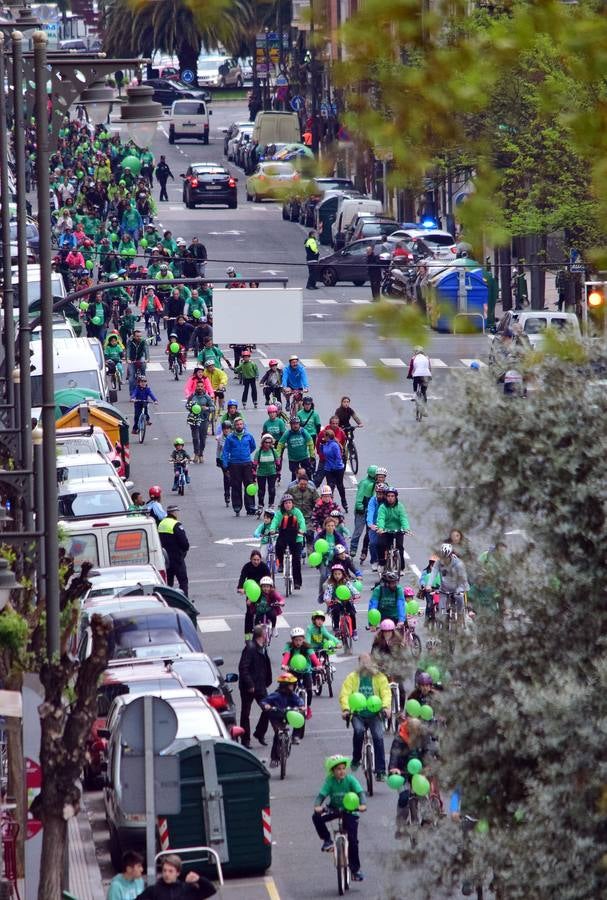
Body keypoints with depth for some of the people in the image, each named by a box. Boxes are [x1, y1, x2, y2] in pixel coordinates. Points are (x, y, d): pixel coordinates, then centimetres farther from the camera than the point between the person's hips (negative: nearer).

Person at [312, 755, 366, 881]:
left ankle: (355, 870, 5)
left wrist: (362, 804, -42)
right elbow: (321, 794, -17)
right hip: (334, 808, 2)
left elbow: (360, 792, -22)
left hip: (350, 811, -2)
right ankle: (327, 841, -6)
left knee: (353, 840, -7)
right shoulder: (330, 781, -10)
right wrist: (317, 806, -37)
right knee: (317, 817, -26)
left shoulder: (350, 779, -13)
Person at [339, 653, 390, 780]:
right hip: (358, 714, 0)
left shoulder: (379, 677, 6)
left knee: (378, 737, -17)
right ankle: (355, 760, -9)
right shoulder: (352, 678, 5)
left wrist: (386, 707, -24)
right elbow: (344, 694, -5)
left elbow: (386, 693, -5)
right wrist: (346, 709, -23)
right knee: (359, 730, -30)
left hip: (374, 714, 0)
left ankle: (380, 771, -13)